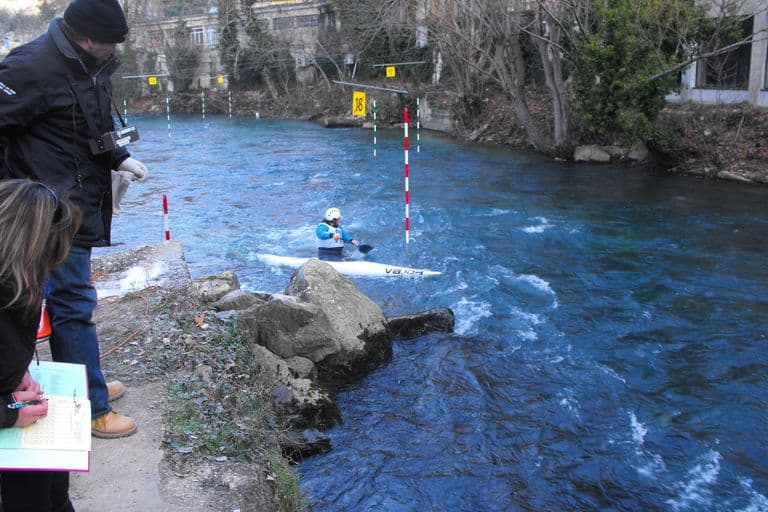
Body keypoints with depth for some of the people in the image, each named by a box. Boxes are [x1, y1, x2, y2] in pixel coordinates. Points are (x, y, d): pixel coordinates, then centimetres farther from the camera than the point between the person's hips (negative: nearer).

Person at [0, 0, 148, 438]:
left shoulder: (94, 66, 9)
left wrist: (121, 158, 8)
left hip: (81, 206, 9)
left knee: (72, 300, 20)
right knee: (74, 304, -2)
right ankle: (91, 409, 10)